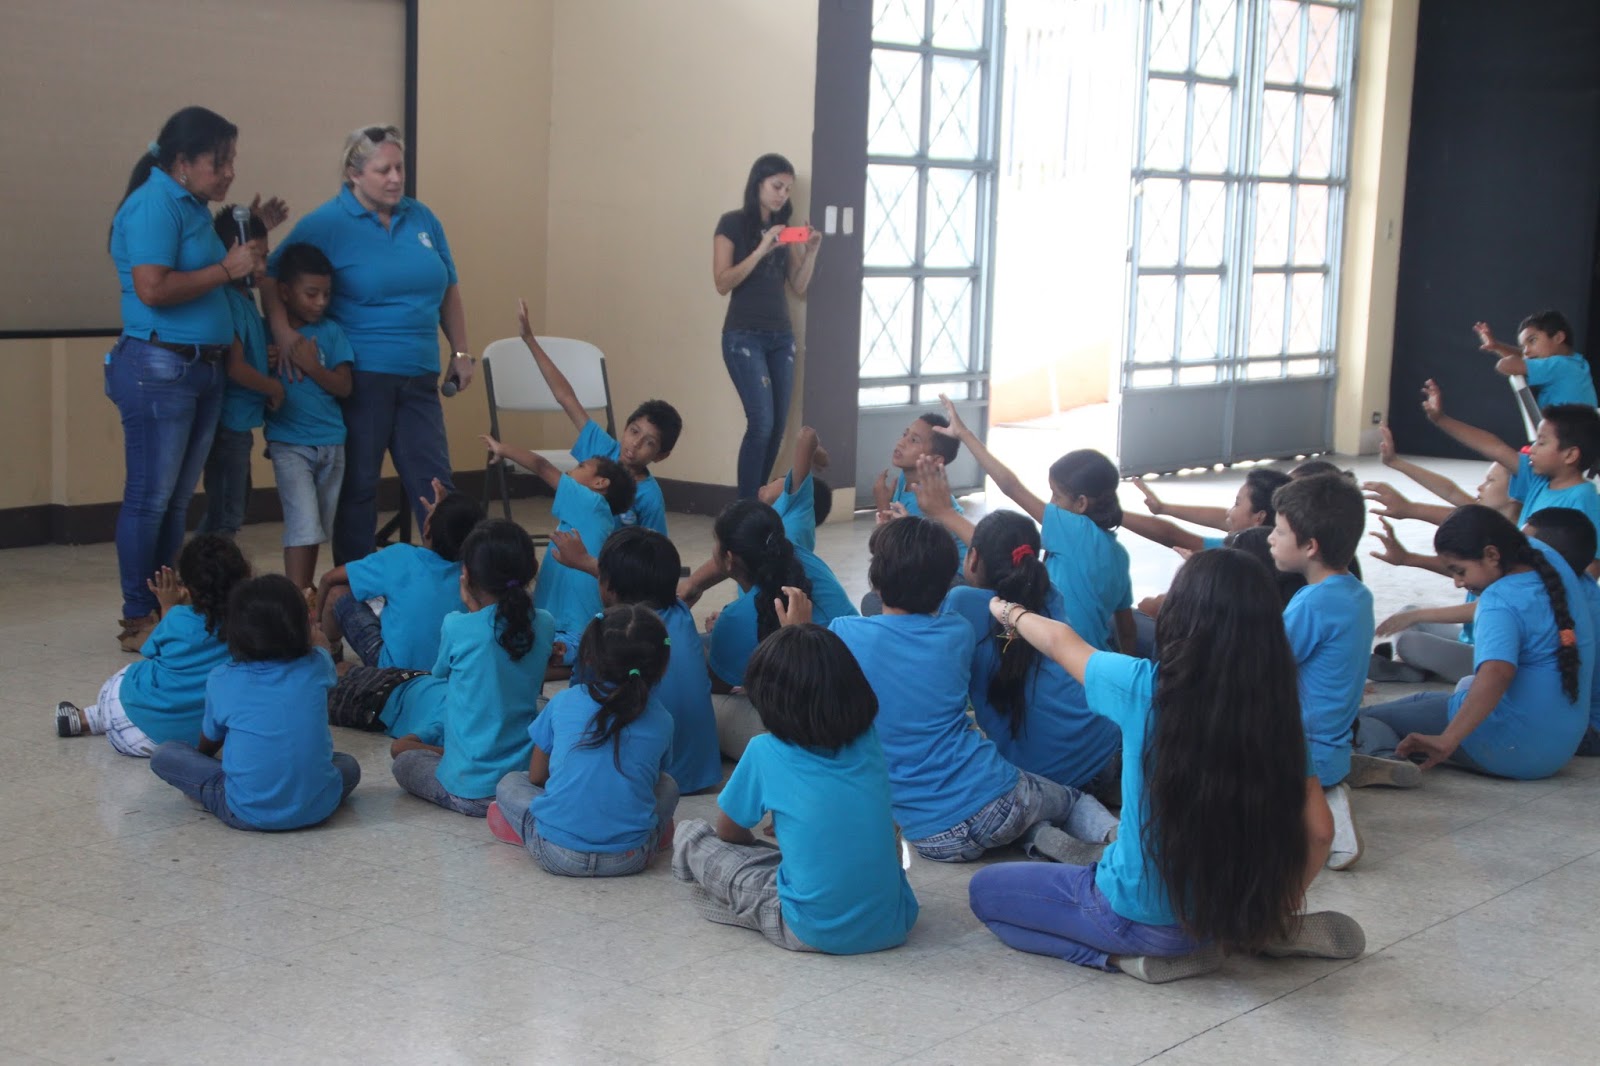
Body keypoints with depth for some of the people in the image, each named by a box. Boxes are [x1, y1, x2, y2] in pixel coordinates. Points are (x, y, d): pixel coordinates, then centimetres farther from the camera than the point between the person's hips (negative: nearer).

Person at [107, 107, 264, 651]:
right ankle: (138, 620, 5)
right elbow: (153, 289, -23)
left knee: (177, 500, 12)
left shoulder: (192, 206, 14)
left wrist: (245, 246, 9)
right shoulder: (153, 204, -13)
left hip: (204, 368, 9)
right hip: (158, 368, -9)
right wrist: (226, 268, -16)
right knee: (150, 498, -2)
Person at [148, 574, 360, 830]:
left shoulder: (222, 680, -2)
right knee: (348, 765, 33)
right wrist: (311, 628, 52)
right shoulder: (316, 668, 2)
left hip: (249, 814, -1)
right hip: (317, 809, 1)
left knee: (164, 754, 12)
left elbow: (208, 745, 17)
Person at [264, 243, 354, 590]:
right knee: (304, 523, -13)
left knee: (319, 526, 12)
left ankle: (307, 591, 25)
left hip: (331, 443, 4)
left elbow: (344, 387, -2)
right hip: (289, 444, -4)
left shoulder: (330, 332, 3)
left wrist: (312, 367, -14)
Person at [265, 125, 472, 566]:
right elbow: (272, 280, -7)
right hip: (361, 377, -4)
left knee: (434, 482, 6)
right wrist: (284, 335, -21)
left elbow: (449, 290, 19)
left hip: (419, 378, 4)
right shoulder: (325, 224, -5)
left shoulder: (421, 219, 11)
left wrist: (460, 351, 14)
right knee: (358, 485, 4)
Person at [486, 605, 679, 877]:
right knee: (667, 785, 27)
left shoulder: (562, 702, 3)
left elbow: (536, 777, 12)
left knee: (510, 783, 24)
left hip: (557, 856, -1)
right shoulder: (661, 721, 3)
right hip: (630, 859, 1)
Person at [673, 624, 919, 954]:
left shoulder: (765, 752, -6)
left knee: (691, 836, 8)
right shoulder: (870, 745, 5)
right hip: (894, 926, 4)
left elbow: (728, 833, 9)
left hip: (815, 934, -4)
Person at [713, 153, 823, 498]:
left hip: (781, 336, 6)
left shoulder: (783, 227, 12)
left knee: (778, 426, 1)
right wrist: (761, 250, -20)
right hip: (744, 336, -6)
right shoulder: (733, 224, -3)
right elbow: (722, 283, -12)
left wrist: (811, 252, -5)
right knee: (762, 421, -16)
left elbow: (798, 287, 11)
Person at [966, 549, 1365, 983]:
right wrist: (1275, 909, 8)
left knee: (985, 890, 15)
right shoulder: (1278, 712, -10)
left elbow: (1060, 640, 0)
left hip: (1140, 918, -5)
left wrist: (1008, 612, 21)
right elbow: (1318, 831, -8)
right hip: (1228, 909, 5)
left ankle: (1134, 955, -2)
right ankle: (1259, 935, 15)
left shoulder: (1143, 687, -19)